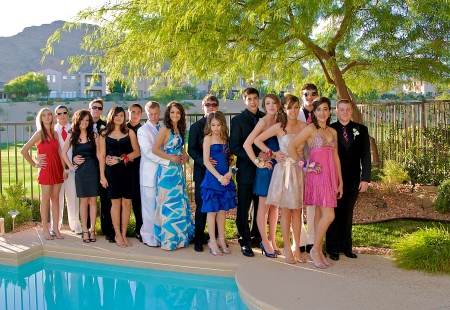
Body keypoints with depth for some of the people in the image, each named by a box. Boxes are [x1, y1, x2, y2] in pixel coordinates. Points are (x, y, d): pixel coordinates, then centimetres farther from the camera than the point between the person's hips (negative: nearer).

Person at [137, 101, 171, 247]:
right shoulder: (143, 131, -6)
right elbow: (148, 152, -17)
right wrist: (169, 161, -22)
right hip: (150, 173, -5)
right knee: (150, 206, 2)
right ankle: (149, 236, 15)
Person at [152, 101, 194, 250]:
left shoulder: (179, 130, 12)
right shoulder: (165, 129, -9)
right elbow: (155, 149, -17)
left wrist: (184, 155, 3)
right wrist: (171, 158, -15)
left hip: (178, 170, 8)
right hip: (167, 170, -7)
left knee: (180, 203, 11)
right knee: (168, 203, -2)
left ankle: (179, 236, 22)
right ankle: (167, 239, 8)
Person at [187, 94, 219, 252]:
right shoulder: (196, 126, 3)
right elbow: (191, 150, -4)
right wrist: (203, 161, -20)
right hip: (202, 172, -2)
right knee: (201, 206, 3)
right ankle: (199, 238, 13)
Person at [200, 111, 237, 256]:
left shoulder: (225, 138, 9)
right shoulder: (208, 138, -5)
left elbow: (230, 158, 12)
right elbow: (206, 161, -10)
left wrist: (230, 172, -6)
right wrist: (219, 177, -13)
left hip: (225, 178, 5)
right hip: (212, 178, -5)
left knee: (223, 209, 11)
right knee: (212, 210, 3)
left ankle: (221, 239, 22)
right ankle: (212, 241, 12)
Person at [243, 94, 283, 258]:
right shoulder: (263, 121, -9)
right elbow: (247, 144, -17)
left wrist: (278, 153, -5)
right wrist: (258, 162, -14)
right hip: (267, 166, -7)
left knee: (275, 205, 13)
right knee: (264, 205, 3)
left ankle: (272, 240, 24)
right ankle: (265, 242, 14)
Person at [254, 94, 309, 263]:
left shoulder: (304, 126, 4)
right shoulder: (279, 127, -3)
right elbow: (257, 140, 0)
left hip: (300, 170, 3)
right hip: (284, 170, -3)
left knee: (297, 210, 8)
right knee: (286, 210, 3)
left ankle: (296, 247, 17)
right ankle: (287, 249, 11)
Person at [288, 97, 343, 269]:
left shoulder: (333, 132, 13)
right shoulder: (311, 129, -6)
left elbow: (336, 157, 14)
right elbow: (291, 147, -12)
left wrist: (340, 182, 13)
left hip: (331, 175, 6)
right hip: (317, 175, -6)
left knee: (320, 214, 10)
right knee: (328, 215, -10)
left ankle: (319, 251, 17)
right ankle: (315, 250, 4)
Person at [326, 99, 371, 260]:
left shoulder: (361, 130, 7)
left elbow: (365, 155, 2)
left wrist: (365, 178, -6)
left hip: (353, 180, 2)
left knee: (347, 214, 10)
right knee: (334, 214, 4)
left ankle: (346, 246, 21)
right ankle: (333, 248, 14)